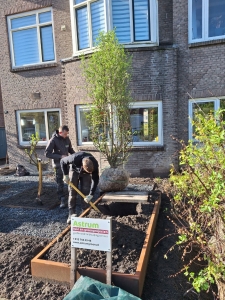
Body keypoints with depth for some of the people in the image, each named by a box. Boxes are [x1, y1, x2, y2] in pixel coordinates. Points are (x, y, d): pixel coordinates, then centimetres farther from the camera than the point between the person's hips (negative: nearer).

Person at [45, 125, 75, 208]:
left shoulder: (67, 139, 1)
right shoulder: (53, 140, -14)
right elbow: (47, 153, -15)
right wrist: (60, 156, -24)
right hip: (58, 165, -5)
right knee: (60, 183, 0)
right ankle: (62, 201, 10)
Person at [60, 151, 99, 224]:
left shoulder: (95, 164, -35)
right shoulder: (75, 158, -42)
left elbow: (95, 179, -25)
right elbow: (62, 161, -22)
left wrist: (91, 194, -27)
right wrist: (66, 175, -21)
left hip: (86, 174, 1)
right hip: (75, 171, -1)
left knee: (85, 193, -5)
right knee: (72, 192, -4)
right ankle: (71, 215, 5)